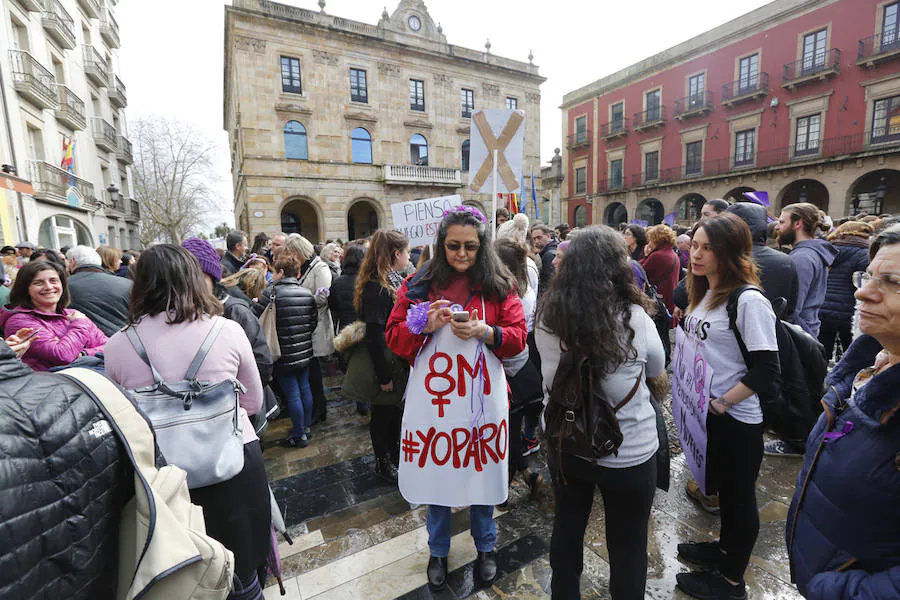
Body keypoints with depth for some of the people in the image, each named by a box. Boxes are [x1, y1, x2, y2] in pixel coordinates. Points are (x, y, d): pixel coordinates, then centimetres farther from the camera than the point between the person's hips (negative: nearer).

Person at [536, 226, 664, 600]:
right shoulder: (634, 319, -21)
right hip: (627, 451, -3)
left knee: (567, 527, 25)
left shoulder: (548, 317, -14)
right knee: (627, 543, 20)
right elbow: (658, 374, -1)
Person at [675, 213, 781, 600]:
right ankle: (726, 547, 47)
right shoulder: (704, 295, 4)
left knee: (738, 494, 12)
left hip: (736, 420, -7)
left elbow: (766, 372, -22)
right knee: (722, 488, 25)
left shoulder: (749, 301, -20)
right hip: (705, 412, 8)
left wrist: (722, 403, -18)